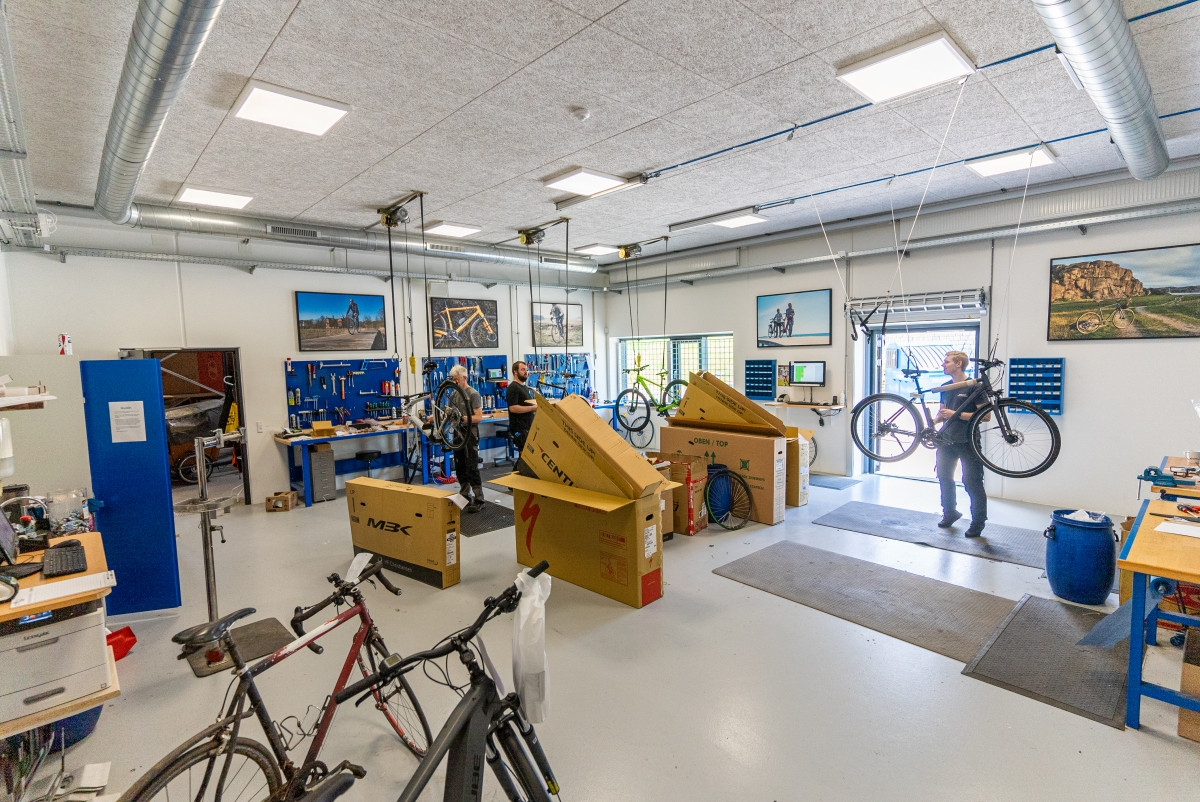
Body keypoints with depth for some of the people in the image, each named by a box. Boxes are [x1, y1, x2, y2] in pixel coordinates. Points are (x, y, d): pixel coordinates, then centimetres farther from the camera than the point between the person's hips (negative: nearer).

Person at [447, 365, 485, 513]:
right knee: (460, 468, 11)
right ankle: (464, 498, 22)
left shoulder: (473, 394, -9)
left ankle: (479, 500, 0)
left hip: (470, 434, -7)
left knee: (472, 468, -7)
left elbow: (479, 417, -15)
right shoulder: (454, 395, 13)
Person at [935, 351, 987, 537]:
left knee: (972, 482, -2)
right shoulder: (945, 387, 11)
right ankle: (950, 512, 30)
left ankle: (978, 522, 10)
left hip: (967, 441, -6)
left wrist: (955, 414, -20)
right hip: (946, 439, 7)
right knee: (944, 478, 13)